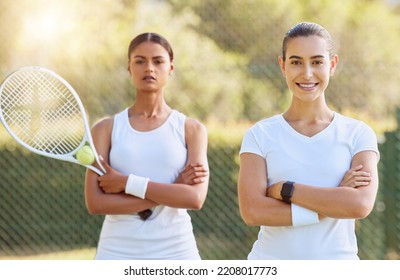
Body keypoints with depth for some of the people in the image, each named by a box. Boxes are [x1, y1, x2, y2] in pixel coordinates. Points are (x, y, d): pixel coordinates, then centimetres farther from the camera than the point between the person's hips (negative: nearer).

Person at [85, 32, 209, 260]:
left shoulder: (192, 129, 5)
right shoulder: (106, 129, 5)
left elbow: (195, 198, -11)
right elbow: (95, 203, -8)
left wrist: (126, 182, -12)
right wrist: (171, 190, -12)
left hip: (176, 252, 0)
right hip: (117, 254, 0)